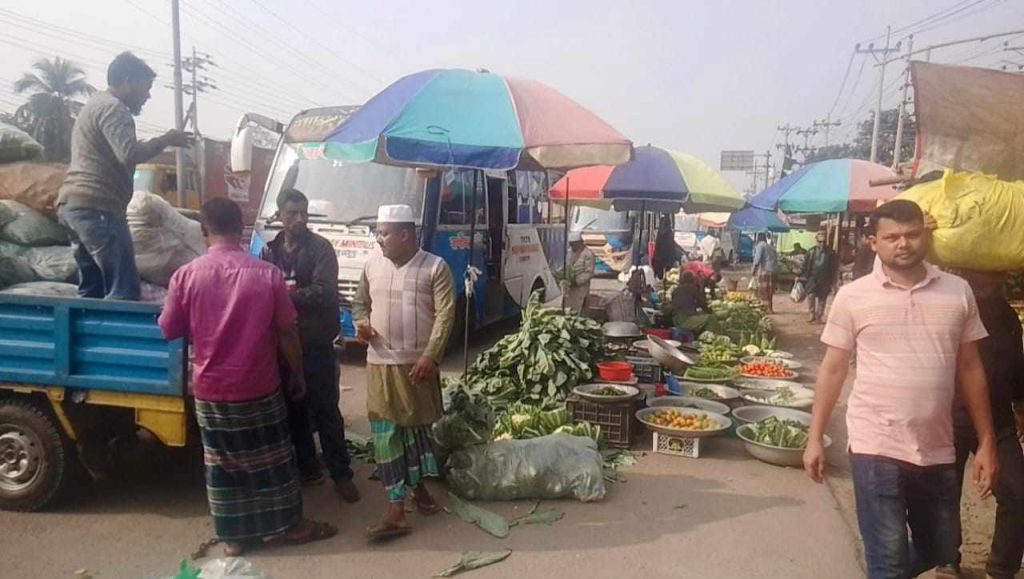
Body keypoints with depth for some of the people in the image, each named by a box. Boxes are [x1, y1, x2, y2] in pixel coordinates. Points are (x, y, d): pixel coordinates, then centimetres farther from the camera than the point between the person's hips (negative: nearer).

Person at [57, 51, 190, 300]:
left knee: (91, 289, 13)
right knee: (124, 290, -13)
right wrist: (165, 140, -10)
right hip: (96, 207, -11)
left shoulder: (95, 105, 25)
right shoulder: (112, 107, -8)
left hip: (73, 204, 11)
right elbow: (130, 153, -22)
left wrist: (158, 142, 24)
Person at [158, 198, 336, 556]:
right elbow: (287, 333, -7)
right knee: (272, 458, 14)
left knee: (221, 463, 16)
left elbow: (169, 331, 1)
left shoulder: (186, 276, -10)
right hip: (259, 387, -1)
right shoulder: (267, 274, -13)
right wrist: (298, 375, 6)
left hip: (210, 390, 1)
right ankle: (286, 526, 27)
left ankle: (234, 536, 27)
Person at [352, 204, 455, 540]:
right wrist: (361, 324, -4)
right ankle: (396, 513, 4)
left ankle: (418, 485, 37)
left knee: (417, 426, 13)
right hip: (380, 364, 3)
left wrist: (430, 357, -17)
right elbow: (360, 303, 18)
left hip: (418, 363, -2)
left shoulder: (435, 268, -6)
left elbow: (445, 316, -10)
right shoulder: (373, 266, 7)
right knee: (385, 433, -1)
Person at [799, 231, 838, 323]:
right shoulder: (812, 251, 1)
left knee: (822, 299, 6)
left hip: (824, 279, 0)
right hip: (813, 277, 0)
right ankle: (812, 314, -3)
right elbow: (805, 265, 5)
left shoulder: (831, 253, -2)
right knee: (811, 295, -15)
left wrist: (832, 281, 0)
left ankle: (819, 317, 17)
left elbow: (834, 268, 2)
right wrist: (803, 276, 2)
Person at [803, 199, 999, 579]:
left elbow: (970, 369, 8)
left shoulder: (958, 292, 3)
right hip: (876, 448, -4)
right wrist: (815, 438, -1)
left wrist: (986, 442, 7)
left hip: (938, 449, 4)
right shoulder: (853, 296, -5)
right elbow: (833, 370, 0)